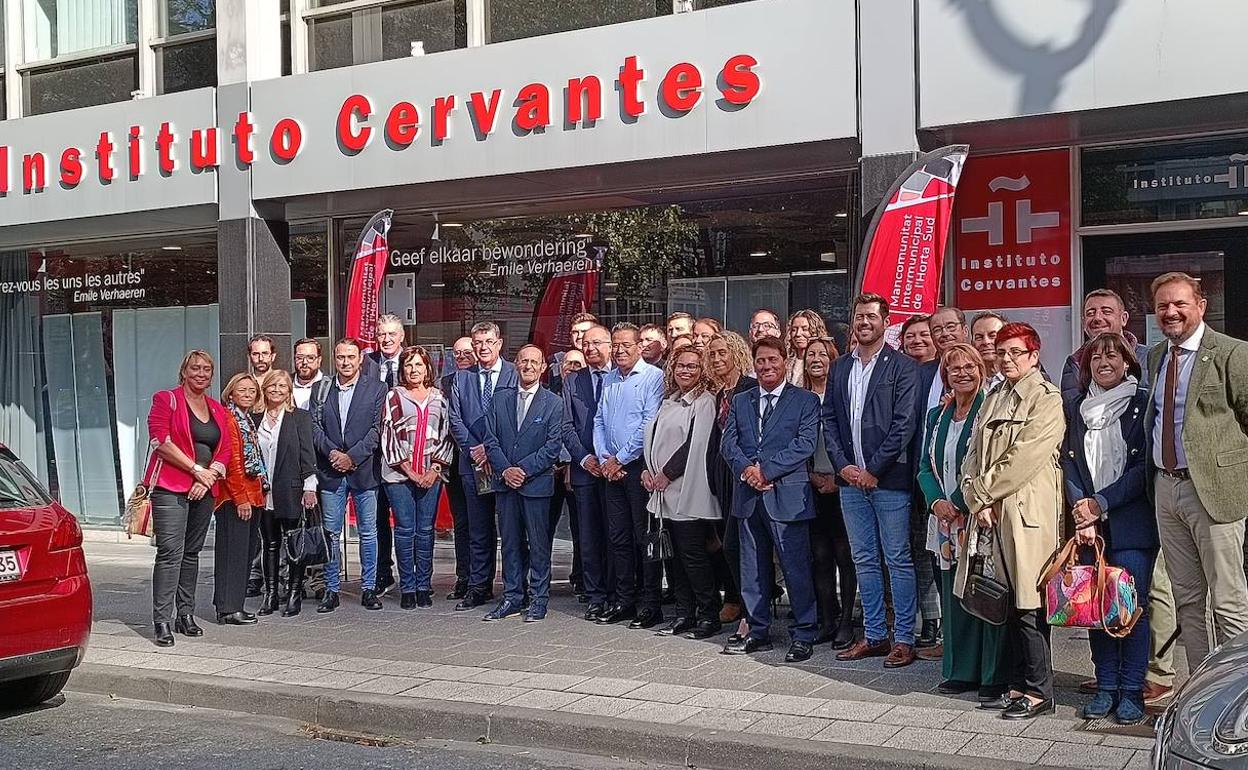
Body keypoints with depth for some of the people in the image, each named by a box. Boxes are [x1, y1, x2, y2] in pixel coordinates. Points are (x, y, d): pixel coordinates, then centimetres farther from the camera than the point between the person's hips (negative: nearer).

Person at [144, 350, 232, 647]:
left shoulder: (218, 410, 17)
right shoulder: (166, 399, 1)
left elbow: (225, 451, 12)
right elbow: (161, 441, -10)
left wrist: (209, 477, -6)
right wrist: (197, 470, -12)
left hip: (204, 490, 6)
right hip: (170, 488, -6)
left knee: (192, 552, 11)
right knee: (170, 552, -12)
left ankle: (186, 614, 18)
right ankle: (162, 621, -11)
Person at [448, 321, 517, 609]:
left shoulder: (515, 374, -1)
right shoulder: (462, 378, 11)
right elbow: (455, 419, 7)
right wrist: (474, 449, -6)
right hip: (474, 464, 3)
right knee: (479, 529, 8)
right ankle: (479, 587, 14)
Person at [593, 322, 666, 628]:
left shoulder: (653, 377, -7)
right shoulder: (608, 380, 14)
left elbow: (650, 425, -14)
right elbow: (599, 421, 14)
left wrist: (619, 459, -11)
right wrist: (604, 458, -1)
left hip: (639, 465, -6)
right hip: (611, 468, 6)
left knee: (645, 536, -2)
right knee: (618, 537, 9)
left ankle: (651, 605, 4)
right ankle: (624, 601, 17)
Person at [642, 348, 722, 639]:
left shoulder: (704, 402, -7)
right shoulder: (668, 401, 18)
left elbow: (695, 443, -14)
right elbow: (652, 437, 18)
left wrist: (667, 473, -11)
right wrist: (648, 469, 2)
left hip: (688, 491, -8)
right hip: (664, 490, 8)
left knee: (692, 554, -6)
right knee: (673, 555, 10)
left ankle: (708, 615, 4)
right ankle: (684, 613, 18)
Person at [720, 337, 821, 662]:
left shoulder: (805, 401, 2)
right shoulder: (740, 401, 15)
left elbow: (805, 445, -9)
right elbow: (728, 442, 7)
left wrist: (766, 470, -15)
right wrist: (746, 468, -12)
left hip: (787, 494, -5)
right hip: (748, 495, 5)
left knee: (796, 566, -4)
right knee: (753, 567, 10)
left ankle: (804, 635, 5)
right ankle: (758, 631, 20)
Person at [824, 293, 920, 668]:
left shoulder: (902, 367, -4)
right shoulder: (840, 367, 12)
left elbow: (904, 424, -10)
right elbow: (829, 420, 11)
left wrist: (873, 470, -13)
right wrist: (843, 466, -2)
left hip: (889, 480, -5)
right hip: (851, 479, 5)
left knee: (898, 560, 0)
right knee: (864, 560, 11)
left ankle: (903, 638, 7)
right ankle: (874, 635, 20)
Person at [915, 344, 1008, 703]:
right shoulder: (936, 416, 14)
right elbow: (925, 467, 16)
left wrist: (963, 503, -14)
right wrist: (936, 501, -2)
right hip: (947, 522, 6)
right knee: (954, 597, 9)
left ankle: (994, 677, 5)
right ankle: (961, 671, 19)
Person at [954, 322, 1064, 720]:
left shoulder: (1047, 399, -5)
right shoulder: (993, 400, 19)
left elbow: (1023, 459, -14)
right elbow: (974, 455, 13)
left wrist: (982, 491, -8)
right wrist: (976, 501, -2)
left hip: (1027, 514, -7)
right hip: (991, 514, 7)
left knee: (1028, 604, -5)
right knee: (1007, 604, 10)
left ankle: (1038, 691, 4)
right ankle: (1019, 684, 17)